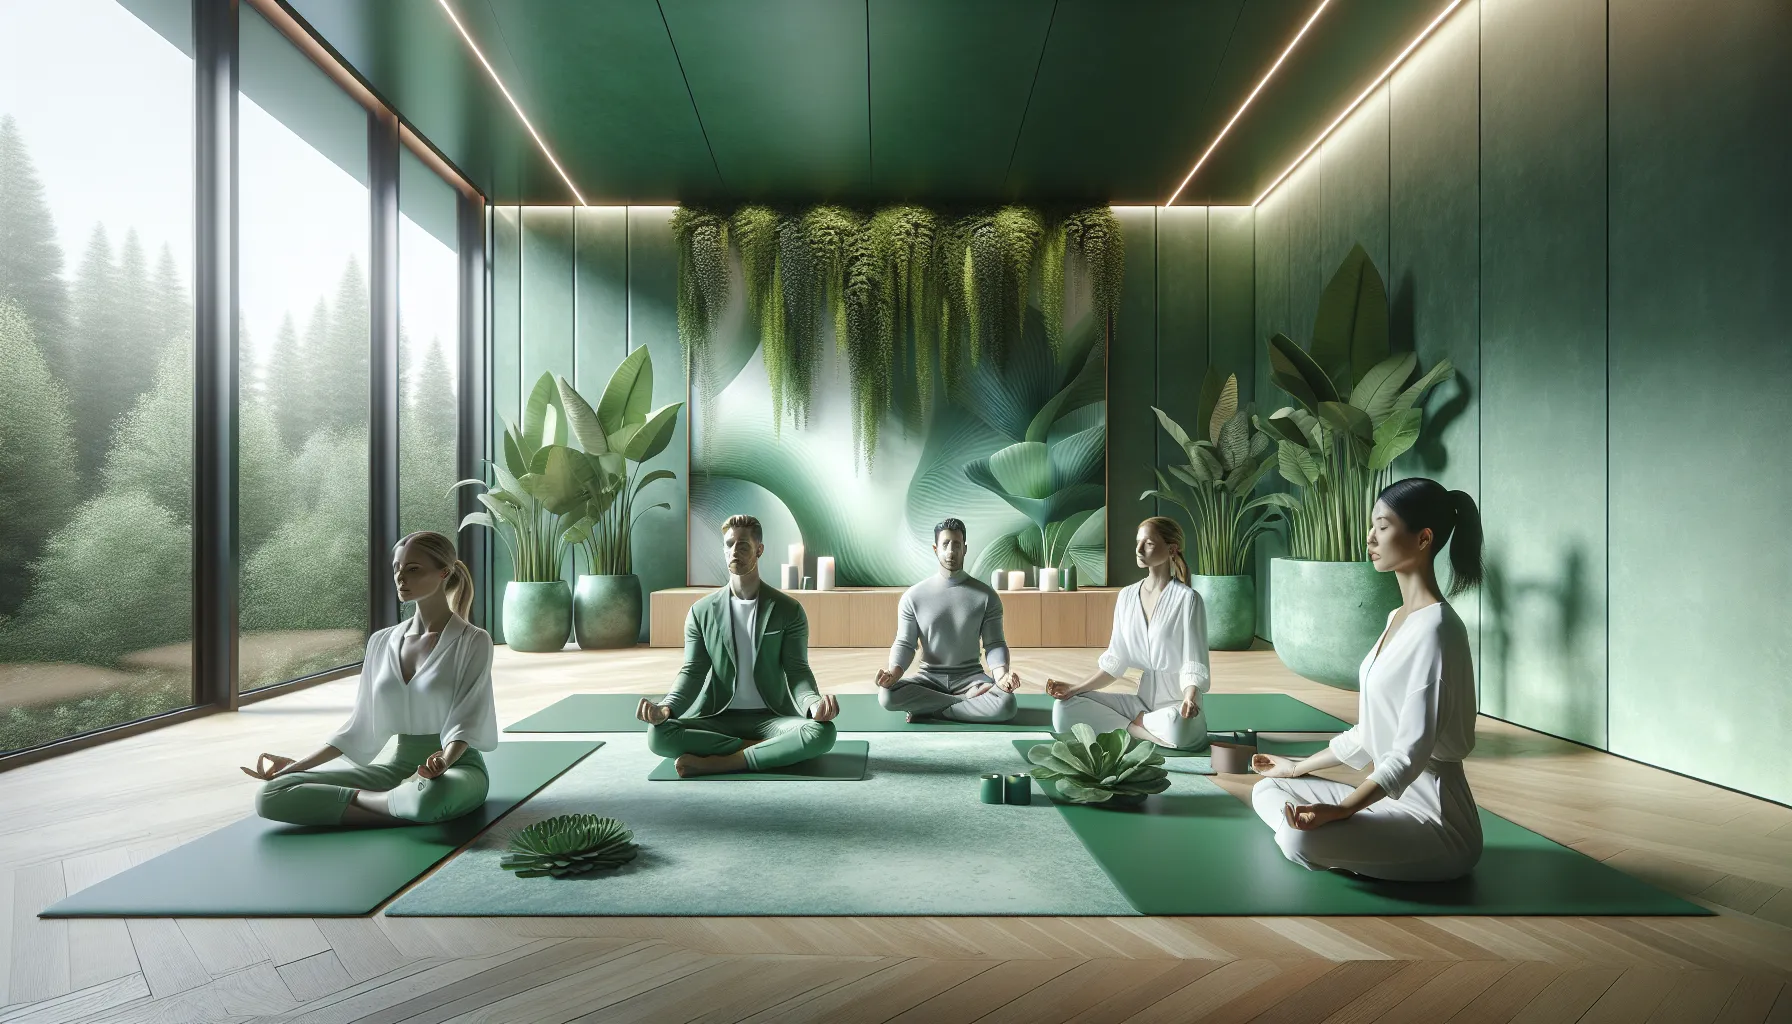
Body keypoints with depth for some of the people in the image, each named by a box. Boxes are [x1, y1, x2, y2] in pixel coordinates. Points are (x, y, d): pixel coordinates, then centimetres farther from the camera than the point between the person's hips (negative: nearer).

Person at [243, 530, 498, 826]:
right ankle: (405, 809, -16)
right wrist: (297, 766, 8)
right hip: (399, 766, 5)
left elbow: (466, 720, -13)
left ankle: (360, 798, -11)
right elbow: (361, 724, 14)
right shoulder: (381, 641, 9)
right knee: (272, 796, -12)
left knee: (429, 796, -42)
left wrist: (444, 760, -32)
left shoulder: (472, 641, -7)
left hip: (457, 767, -5)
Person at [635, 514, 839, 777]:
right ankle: (771, 748, -20)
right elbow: (693, 672, -1)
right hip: (717, 717, 2)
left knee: (822, 732, -32)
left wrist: (814, 704, -30)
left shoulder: (788, 609, -1)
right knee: (658, 734, -28)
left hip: (770, 717, -1)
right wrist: (666, 708, -23)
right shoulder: (701, 612, 4)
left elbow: (797, 670, -6)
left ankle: (716, 763, -26)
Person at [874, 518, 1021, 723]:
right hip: (929, 677, 1)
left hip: (970, 676, 0)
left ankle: (928, 709, -16)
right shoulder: (913, 596, -2)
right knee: (887, 695, -30)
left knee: (1006, 704, -32)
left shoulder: (986, 596, -3)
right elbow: (904, 643, -2)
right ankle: (968, 699, -17)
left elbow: (994, 643, -4)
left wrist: (1001, 674, -26)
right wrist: (894, 672, -24)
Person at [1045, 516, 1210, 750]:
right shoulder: (1126, 596, 5)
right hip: (1142, 699, 4)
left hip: (1177, 701, -4)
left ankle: (1136, 723, -7)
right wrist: (1076, 688, -6)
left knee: (1177, 728, -41)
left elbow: (1194, 665, -13)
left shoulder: (1186, 599, -11)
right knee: (1064, 709, -15)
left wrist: (1189, 699, -33)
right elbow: (1115, 660, 6)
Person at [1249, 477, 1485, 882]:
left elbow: (1412, 751, -25)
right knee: (1268, 790, 10)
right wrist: (1298, 767, 21)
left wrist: (1339, 810, -30)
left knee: (1301, 837, -30)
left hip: (1435, 816, -9)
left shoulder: (1435, 627, -20)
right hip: (1390, 797, 9)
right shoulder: (1398, 619, 10)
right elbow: (1367, 734, 16)